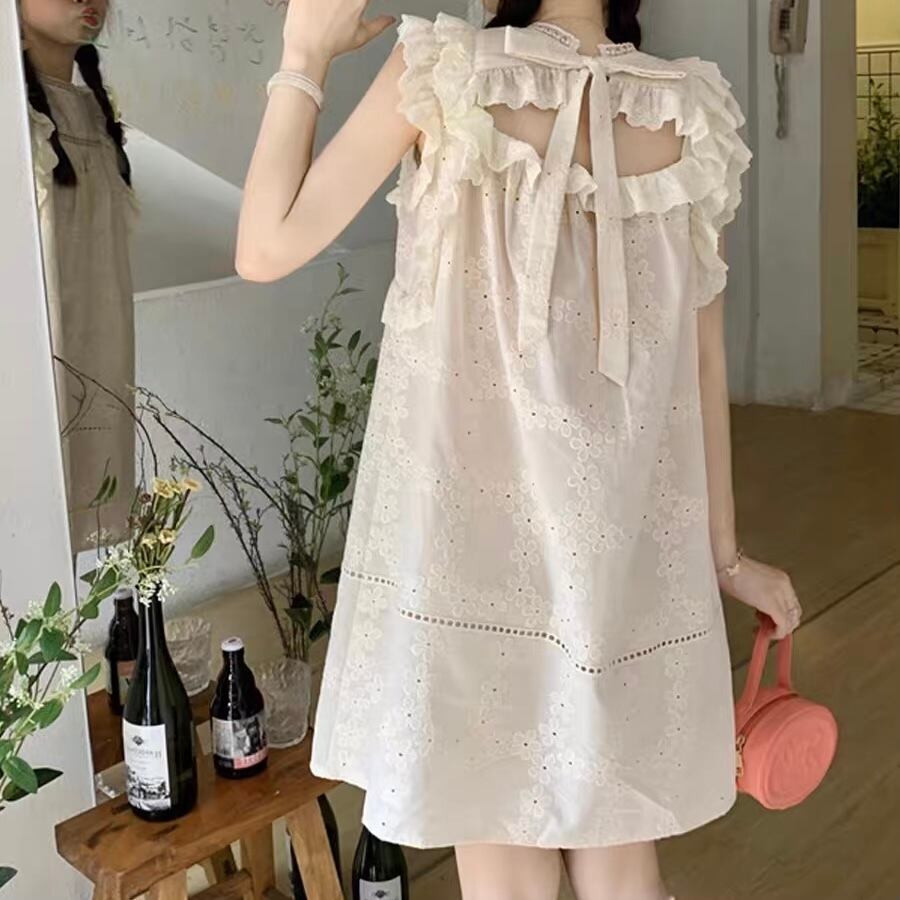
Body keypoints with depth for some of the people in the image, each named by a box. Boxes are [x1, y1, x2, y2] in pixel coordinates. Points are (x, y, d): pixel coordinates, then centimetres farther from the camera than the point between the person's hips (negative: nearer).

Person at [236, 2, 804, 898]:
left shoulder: (444, 72, -8)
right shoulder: (688, 109, 3)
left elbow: (265, 250, -7)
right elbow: (702, 362, 5)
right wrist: (725, 552, 14)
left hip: (475, 518, -3)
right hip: (626, 527, 4)